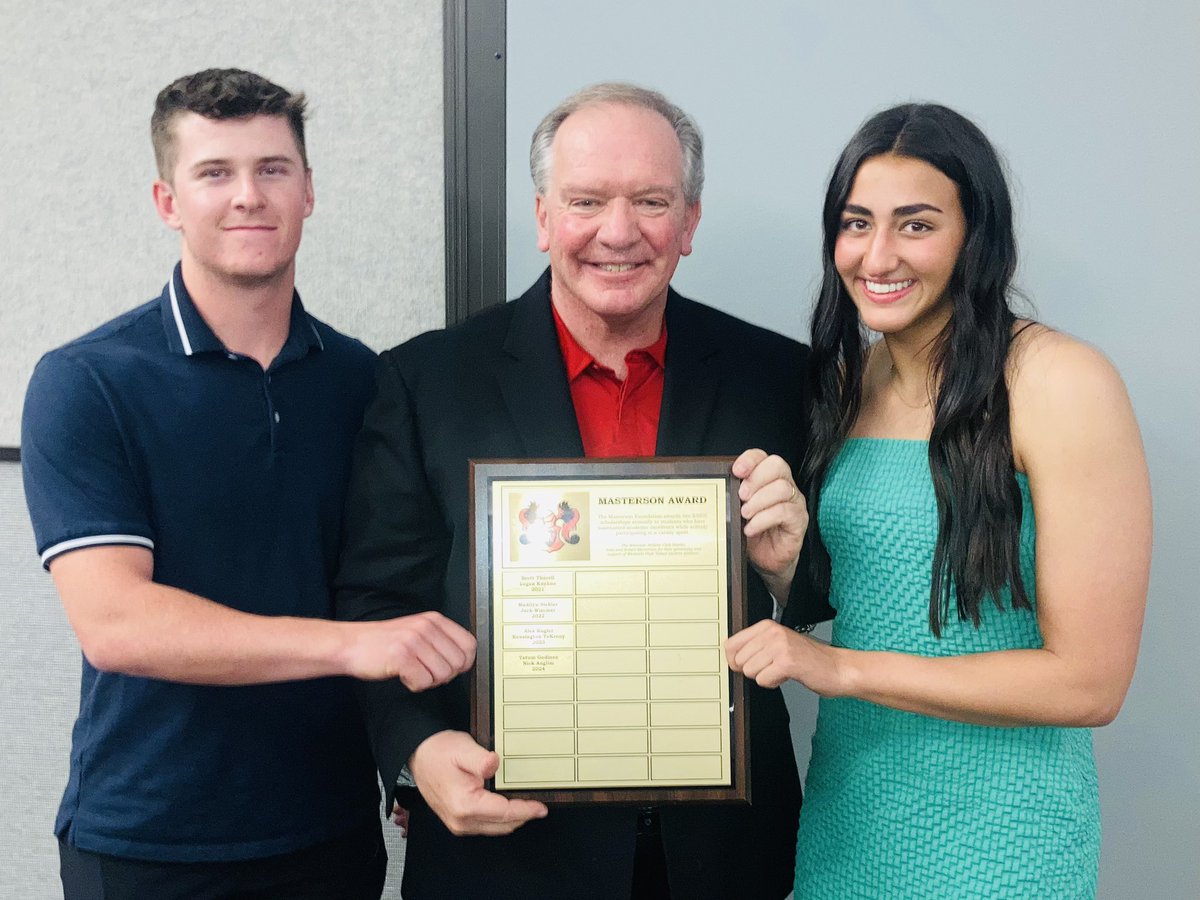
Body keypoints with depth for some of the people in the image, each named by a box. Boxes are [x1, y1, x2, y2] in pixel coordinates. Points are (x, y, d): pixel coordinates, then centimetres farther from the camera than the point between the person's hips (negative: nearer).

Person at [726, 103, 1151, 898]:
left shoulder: (1060, 384, -17)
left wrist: (845, 668, -18)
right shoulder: (846, 378, 3)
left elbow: (1089, 682, -18)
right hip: (845, 804, 6)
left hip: (993, 832, -6)